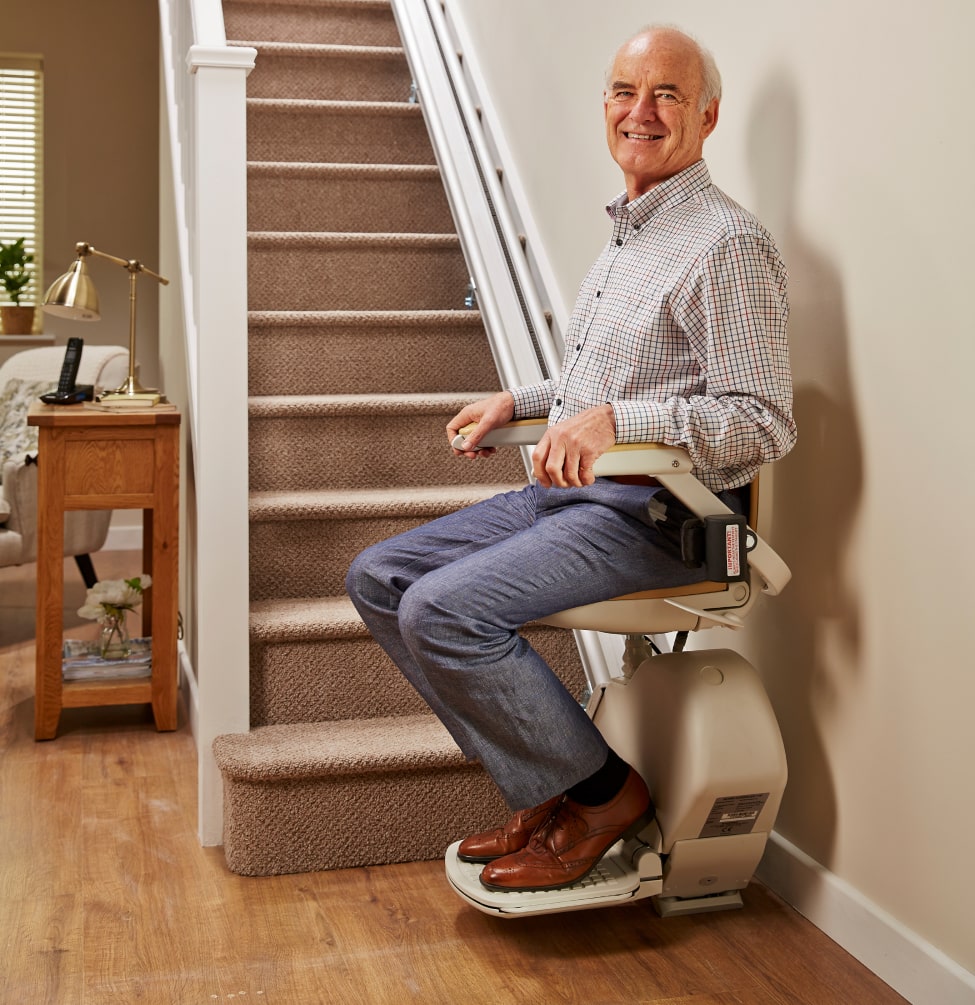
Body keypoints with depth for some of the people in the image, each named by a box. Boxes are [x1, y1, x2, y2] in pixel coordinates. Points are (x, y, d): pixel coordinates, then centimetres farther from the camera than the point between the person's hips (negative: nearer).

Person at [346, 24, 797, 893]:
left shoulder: (729, 245, -12)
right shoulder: (630, 232, 18)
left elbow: (765, 423, -19)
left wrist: (616, 419, -29)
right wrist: (519, 402, 20)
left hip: (652, 513, -10)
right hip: (564, 494, 10)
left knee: (443, 609, -25)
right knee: (379, 579, 3)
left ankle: (606, 794, -5)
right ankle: (547, 790, 5)